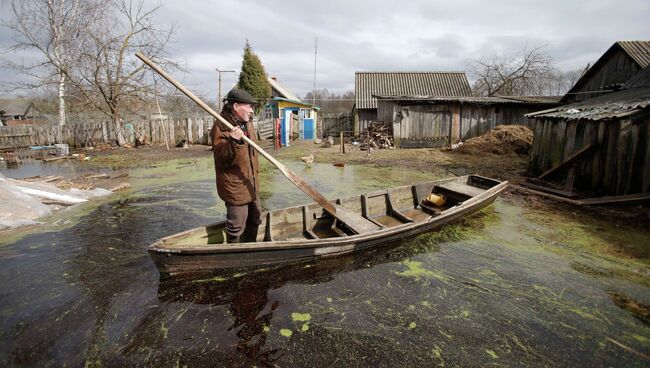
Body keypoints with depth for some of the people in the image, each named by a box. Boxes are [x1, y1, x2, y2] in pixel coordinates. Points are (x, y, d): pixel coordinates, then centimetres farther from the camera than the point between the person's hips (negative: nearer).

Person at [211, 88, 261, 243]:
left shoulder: (247, 123, 8)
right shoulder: (221, 127, -19)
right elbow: (221, 159, -24)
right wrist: (233, 142, -40)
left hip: (251, 184, 9)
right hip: (235, 186, -9)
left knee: (254, 220, 22)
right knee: (236, 227, 0)